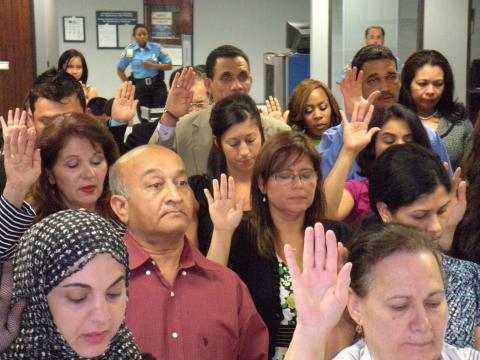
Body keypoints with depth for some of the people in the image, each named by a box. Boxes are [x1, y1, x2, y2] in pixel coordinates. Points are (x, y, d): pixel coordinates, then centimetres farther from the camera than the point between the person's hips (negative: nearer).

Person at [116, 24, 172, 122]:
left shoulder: (157, 47, -2)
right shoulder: (129, 50, -1)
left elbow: (169, 66, 2)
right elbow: (120, 70, 7)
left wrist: (153, 65, -12)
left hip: (157, 85, -1)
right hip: (139, 87, 1)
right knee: (144, 118, 6)